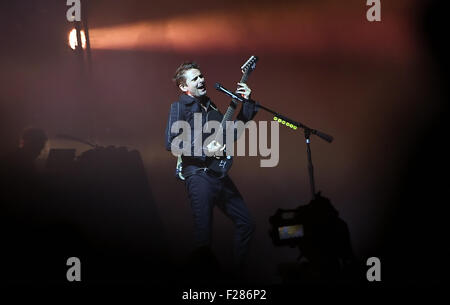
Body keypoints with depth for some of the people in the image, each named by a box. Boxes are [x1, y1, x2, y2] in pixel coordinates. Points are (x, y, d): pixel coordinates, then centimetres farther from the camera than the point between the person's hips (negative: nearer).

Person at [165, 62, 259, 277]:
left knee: (245, 223, 8)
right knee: (204, 235, -9)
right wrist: (204, 151, -17)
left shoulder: (209, 106, 20)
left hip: (219, 174, 8)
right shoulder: (180, 106, -2)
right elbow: (171, 142, -13)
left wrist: (246, 103, 13)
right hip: (198, 176, -8)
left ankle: (238, 272, 18)